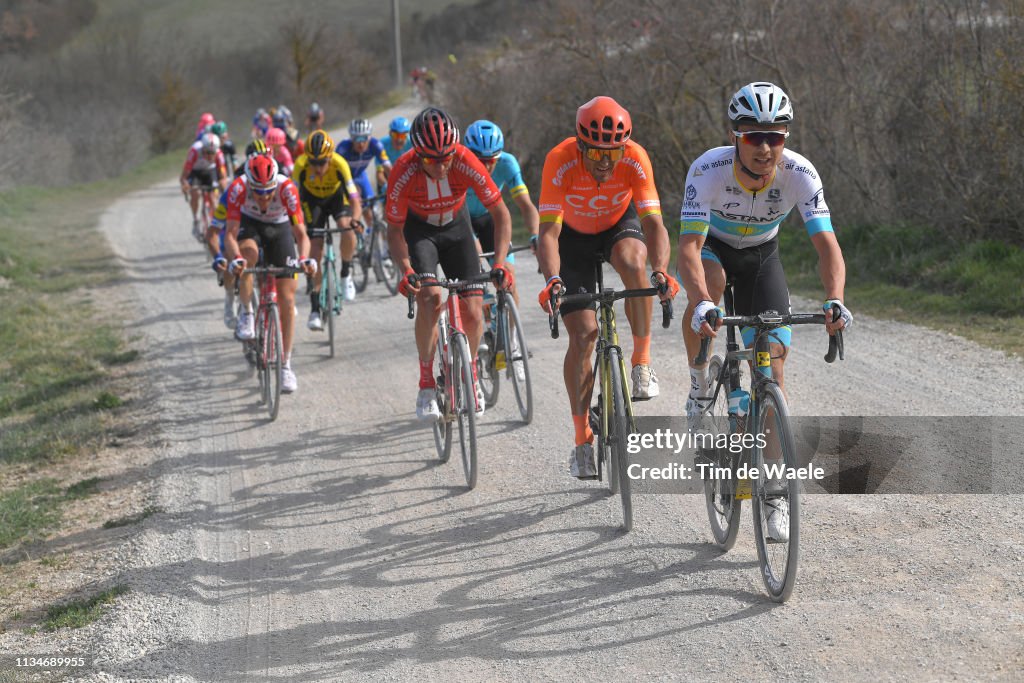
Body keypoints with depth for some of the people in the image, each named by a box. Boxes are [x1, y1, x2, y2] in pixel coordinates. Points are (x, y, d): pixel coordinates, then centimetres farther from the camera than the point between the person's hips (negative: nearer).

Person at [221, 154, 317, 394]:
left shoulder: (287, 188, -34)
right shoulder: (238, 188, -33)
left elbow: (301, 233, -35)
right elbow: (230, 233, -36)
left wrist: (304, 258, -55)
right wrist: (235, 258, -56)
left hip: (279, 229, 0)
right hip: (249, 224, 0)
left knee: (287, 298, -6)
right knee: (249, 253, -37)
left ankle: (286, 365, 5)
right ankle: (246, 312, -13)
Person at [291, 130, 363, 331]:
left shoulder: (339, 164, -35)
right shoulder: (301, 165, -33)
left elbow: (355, 201, -35)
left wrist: (354, 219, -54)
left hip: (337, 195, 0)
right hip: (313, 199, 0)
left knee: (347, 229, -31)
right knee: (315, 250, -10)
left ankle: (346, 273, -2)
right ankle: (315, 309, -3)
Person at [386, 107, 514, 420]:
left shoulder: (467, 164, -31)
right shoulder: (403, 174, -33)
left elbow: (501, 214, -23)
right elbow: (394, 230, -22)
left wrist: (500, 263, -34)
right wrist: (406, 269, -39)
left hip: (455, 227, 2)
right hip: (418, 228, -1)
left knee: (472, 313, -6)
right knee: (429, 299, -25)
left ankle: (470, 371, 24)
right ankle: (426, 387, -13)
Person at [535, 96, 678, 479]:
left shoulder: (635, 158, -30)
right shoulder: (560, 162, -33)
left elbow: (653, 222, -35)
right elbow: (548, 232, -36)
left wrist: (660, 271, -52)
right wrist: (551, 280, -53)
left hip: (621, 223, 0)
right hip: (573, 235, 0)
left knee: (632, 262, -36)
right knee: (583, 333, -11)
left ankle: (642, 361, -17)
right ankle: (583, 440, -2)